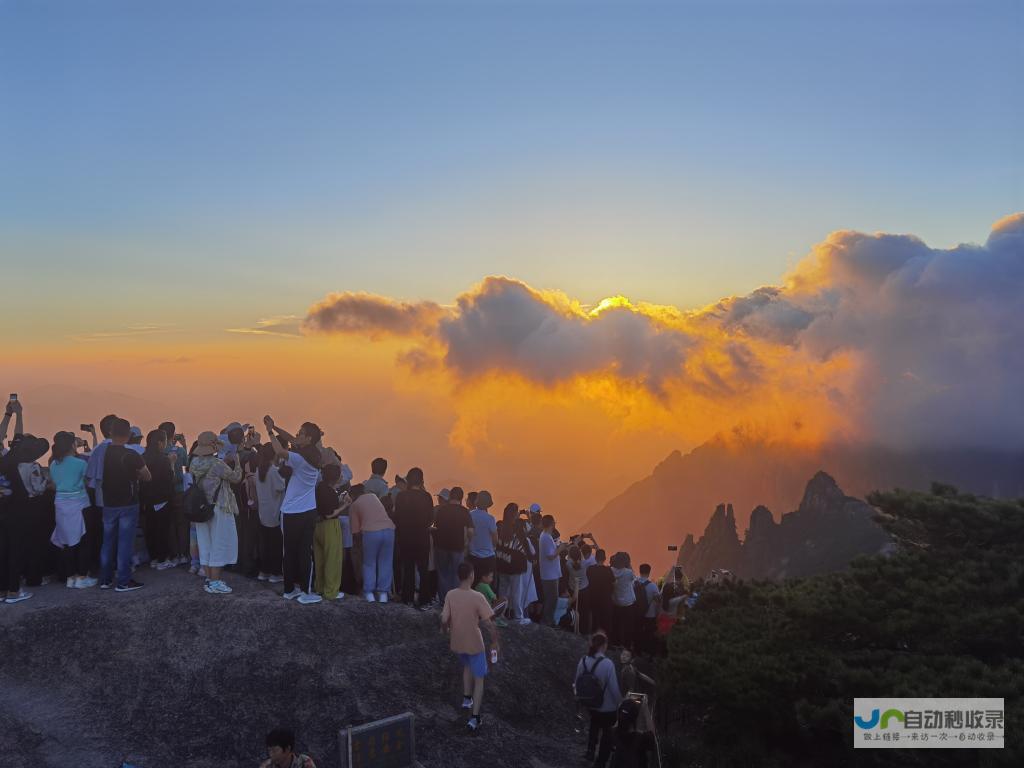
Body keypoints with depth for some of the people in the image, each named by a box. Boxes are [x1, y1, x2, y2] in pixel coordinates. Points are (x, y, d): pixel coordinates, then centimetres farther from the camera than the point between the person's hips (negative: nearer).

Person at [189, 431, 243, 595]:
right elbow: (236, 478, -13)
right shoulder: (217, 464, -20)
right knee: (219, 544, 1)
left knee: (205, 543, 15)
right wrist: (237, 462, 3)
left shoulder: (195, 463, 1)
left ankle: (208, 578, 22)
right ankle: (214, 582, 3)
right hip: (218, 508, -7)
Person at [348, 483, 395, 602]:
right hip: (389, 529, 3)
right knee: (385, 563, 12)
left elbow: (356, 531, 11)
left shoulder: (354, 505, 13)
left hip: (371, 532, -3)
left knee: (369, 563, 14)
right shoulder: (373, 496, 23)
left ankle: (369, 593, 14)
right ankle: (383, 593, 12)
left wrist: (361, 532, 33)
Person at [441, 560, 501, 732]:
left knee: (467, 666, 35)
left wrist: (445, 629, 15)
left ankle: (466, 698, 38)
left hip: (457, 643, 4)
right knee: (479, 679, 12)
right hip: (475, 644, -4)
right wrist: (494, 642, -6)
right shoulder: (477, 597, -23)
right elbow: (489, 624, -21)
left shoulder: (450, 595, -12)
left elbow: (444, 620, -9)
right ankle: (474, 718, 9)